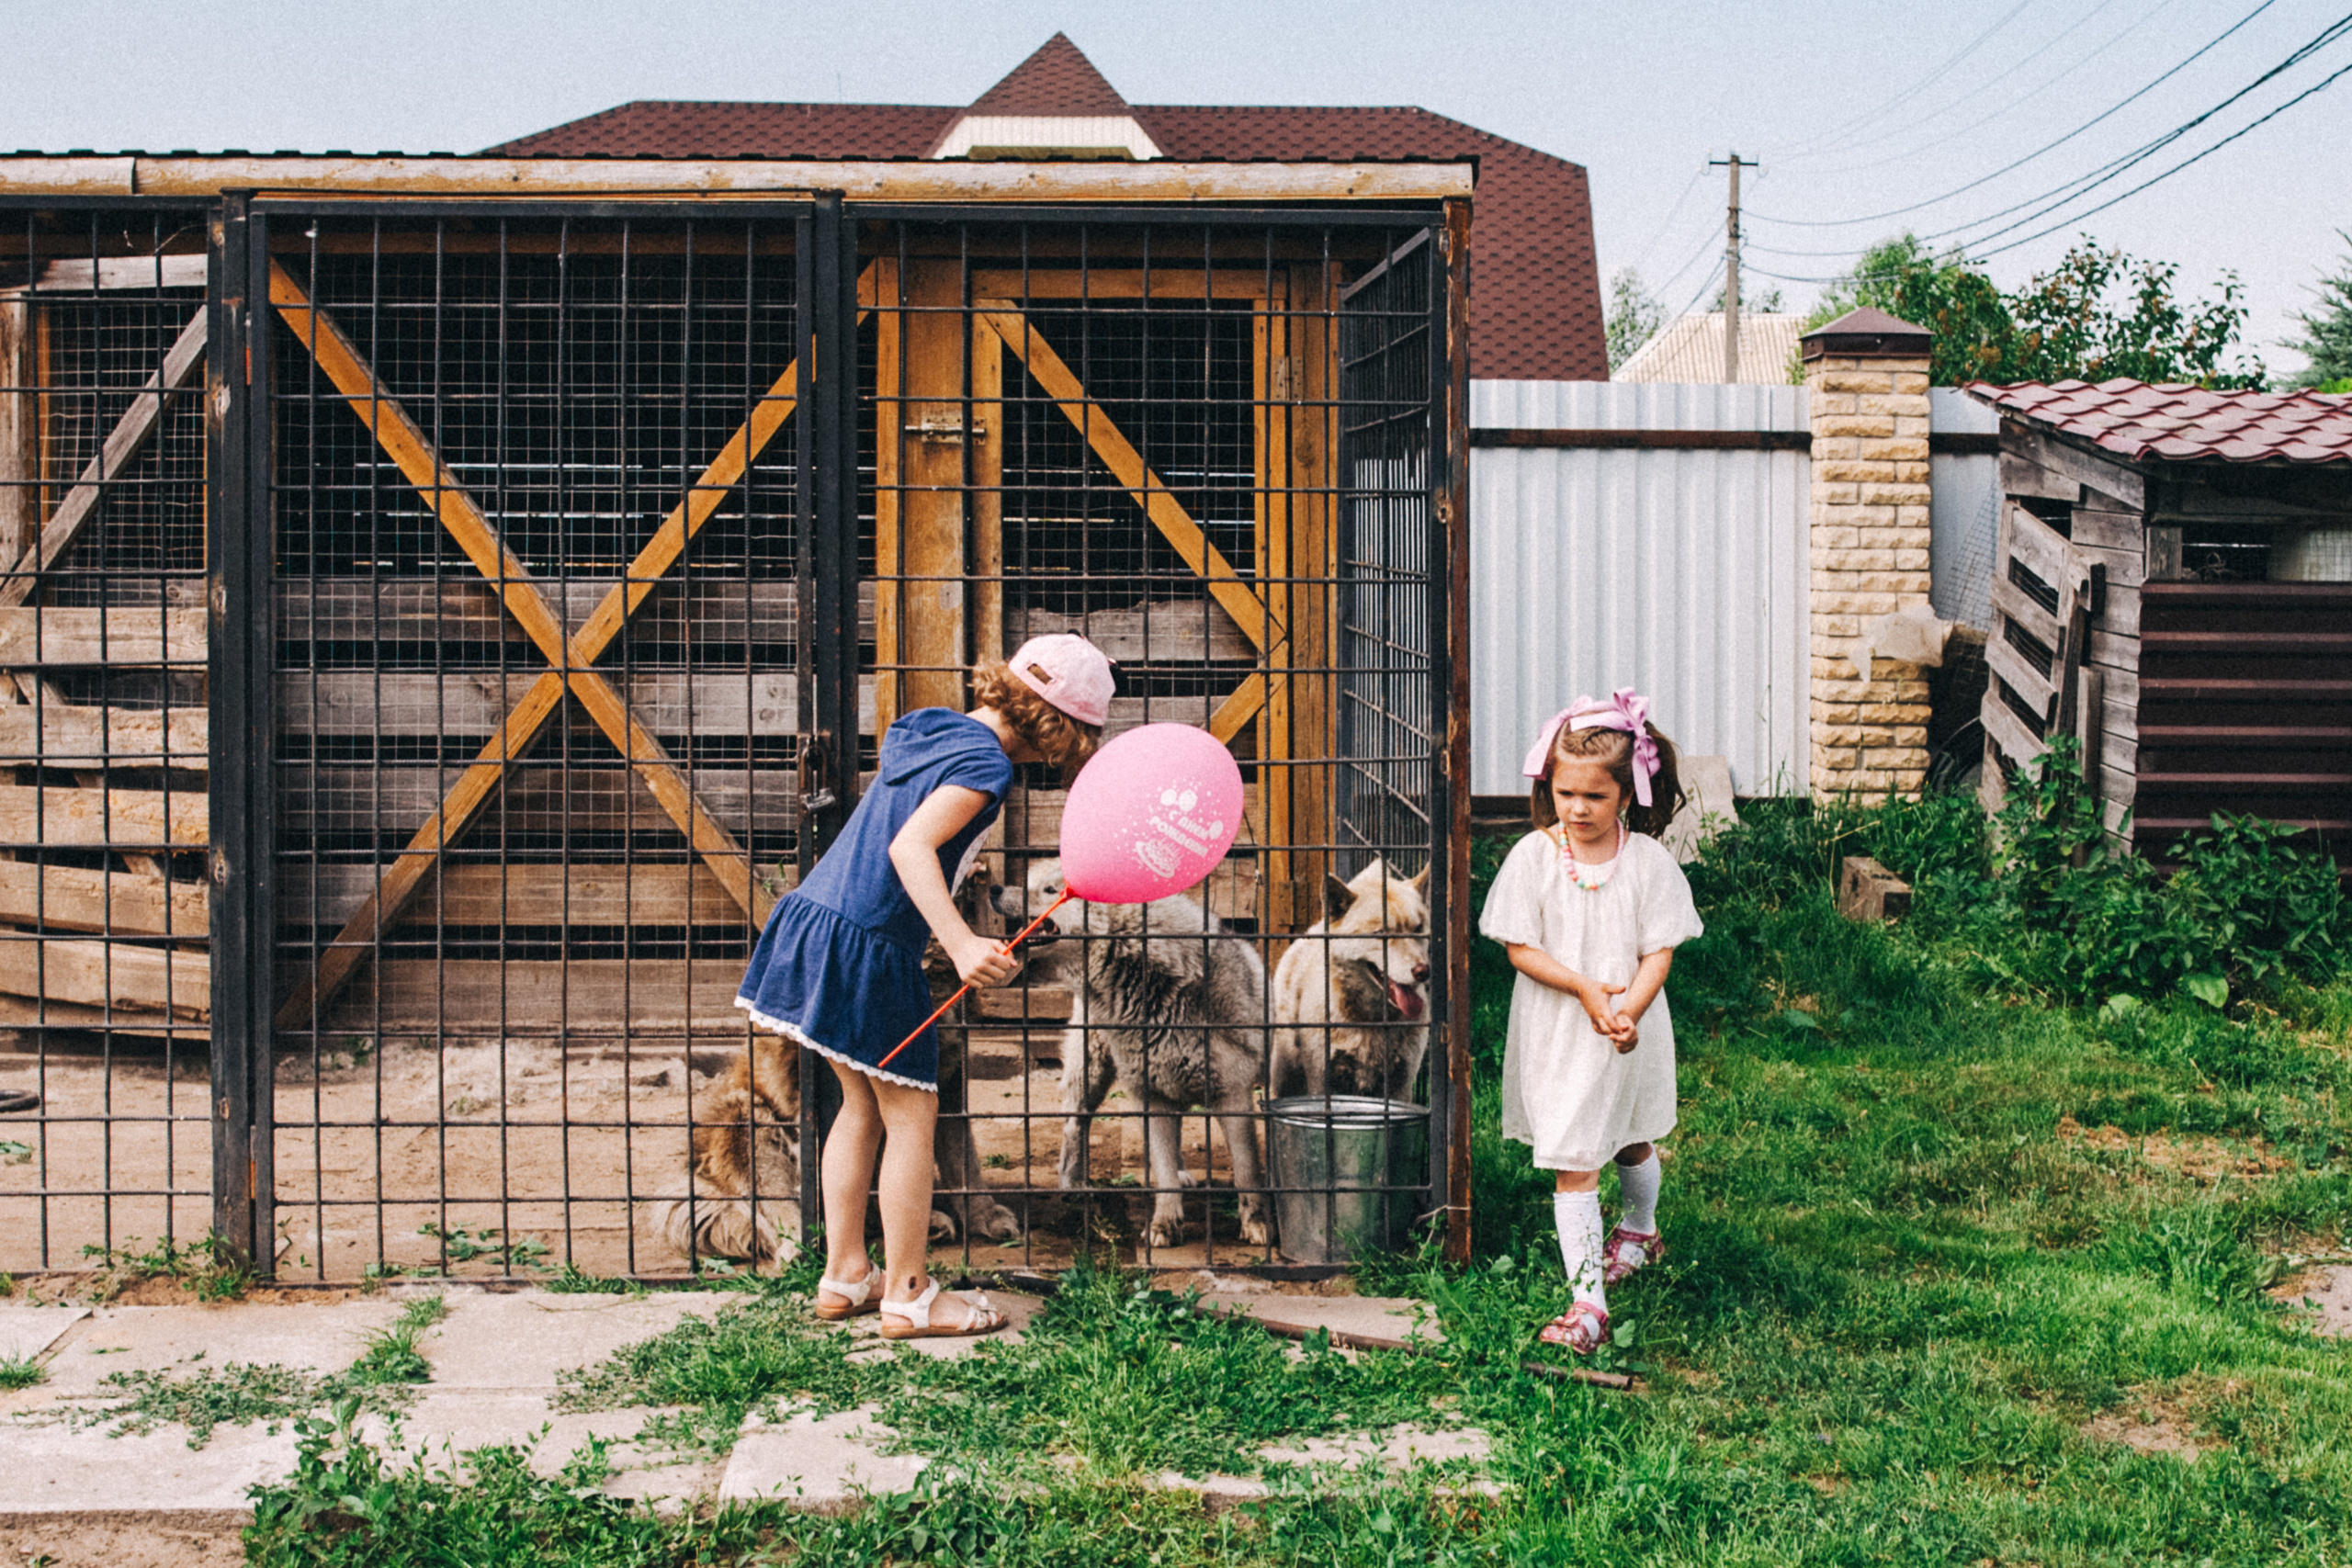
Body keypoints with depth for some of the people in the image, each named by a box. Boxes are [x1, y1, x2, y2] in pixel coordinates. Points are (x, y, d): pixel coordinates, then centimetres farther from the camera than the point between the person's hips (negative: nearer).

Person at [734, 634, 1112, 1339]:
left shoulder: (926, 727, 12)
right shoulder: (984, 764, -14)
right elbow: (911, 847, -26)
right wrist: (961, 944, -36)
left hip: (816, 915, 9)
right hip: (868, 946, -9)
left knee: (864, 1101, 19)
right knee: (910, 1110, 2)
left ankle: (843, 1278, 25)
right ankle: (907, 1297, 8)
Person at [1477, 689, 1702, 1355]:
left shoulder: (1648, 860, -9)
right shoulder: (1533, 856, -10)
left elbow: (1659, 952, -8)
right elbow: (1520, 948, -9)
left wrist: (1629, 1009, -25)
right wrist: (1585, 988, -20)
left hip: (1631, 1031, 2)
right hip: (1557, 1033, -1)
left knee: (1633, 1143, 24)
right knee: (1572, 1166, -4)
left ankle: (1639, 1229, 54)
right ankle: (1587, 1300, -2)